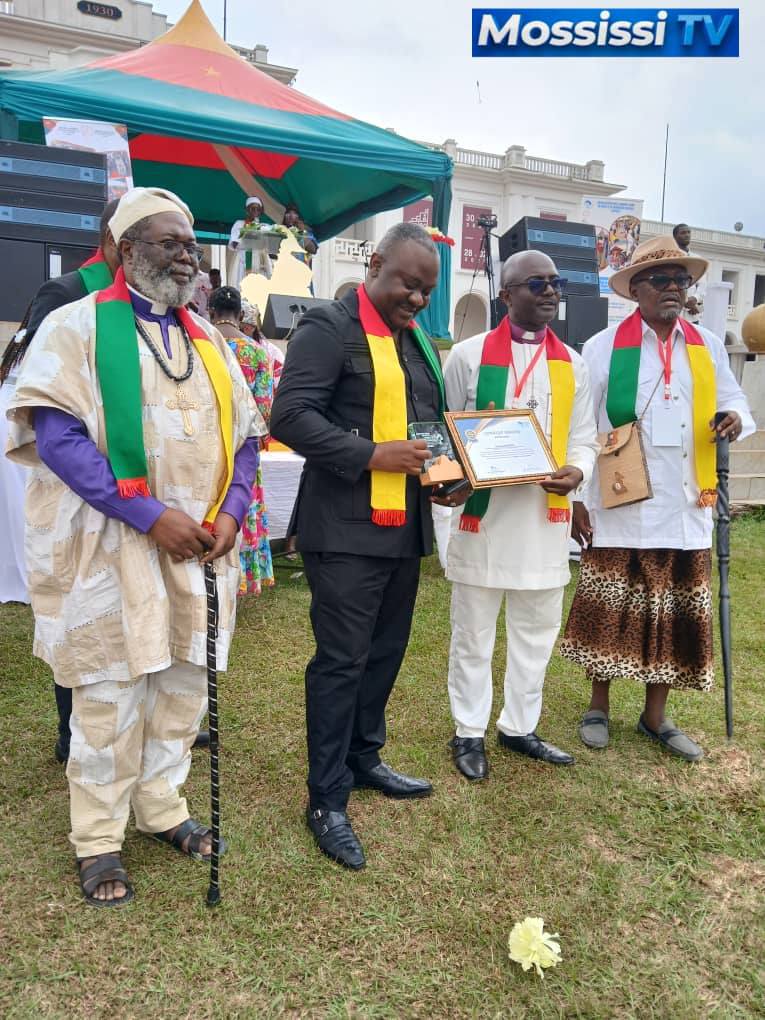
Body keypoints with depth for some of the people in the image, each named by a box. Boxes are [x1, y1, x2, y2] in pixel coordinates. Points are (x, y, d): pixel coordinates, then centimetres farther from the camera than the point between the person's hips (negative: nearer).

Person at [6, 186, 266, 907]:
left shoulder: (208, 341, 14)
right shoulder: (78, 325, -3)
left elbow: (245, 434, 14)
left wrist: (231, 511, -4)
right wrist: (149, 515, -20)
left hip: (198, 549, 6)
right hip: (111, 547, -5)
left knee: (184, 686, 13)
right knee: (111, 695, 4)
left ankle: (161, 805, 34)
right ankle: (98, 839, 23)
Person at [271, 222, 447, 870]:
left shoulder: (418, 341, 18)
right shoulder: (330, 327, -8)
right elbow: (290, 416, -17)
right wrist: (372, 455, -23)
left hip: (405, 525, 9)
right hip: (347, 527, -8)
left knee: (386, 651, 17)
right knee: (342, 660, -1)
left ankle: (363, 758, 36)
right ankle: (327, 800, 14)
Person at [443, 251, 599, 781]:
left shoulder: (572, 363, 10)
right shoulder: (469, 355, -1)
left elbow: (583, 436, 10)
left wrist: (577, 470, -12)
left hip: (546, 515, 4)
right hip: (482, 511, -4)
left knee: (537, 629, 14)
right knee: (473, 632, 7)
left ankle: (520, 727, 31)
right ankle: (470, 733, 24)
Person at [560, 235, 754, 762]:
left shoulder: (708, 346, 10)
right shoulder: (604, 347, -1)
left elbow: (735, 402, 15)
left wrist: (736, 419, -10)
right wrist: (576, 499, -6)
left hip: (685, 511, 4)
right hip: (619, 509, -3)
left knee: (677, 615, 9)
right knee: (611, 613, 5)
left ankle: (656, 715, 26)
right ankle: (599, 706, 25)